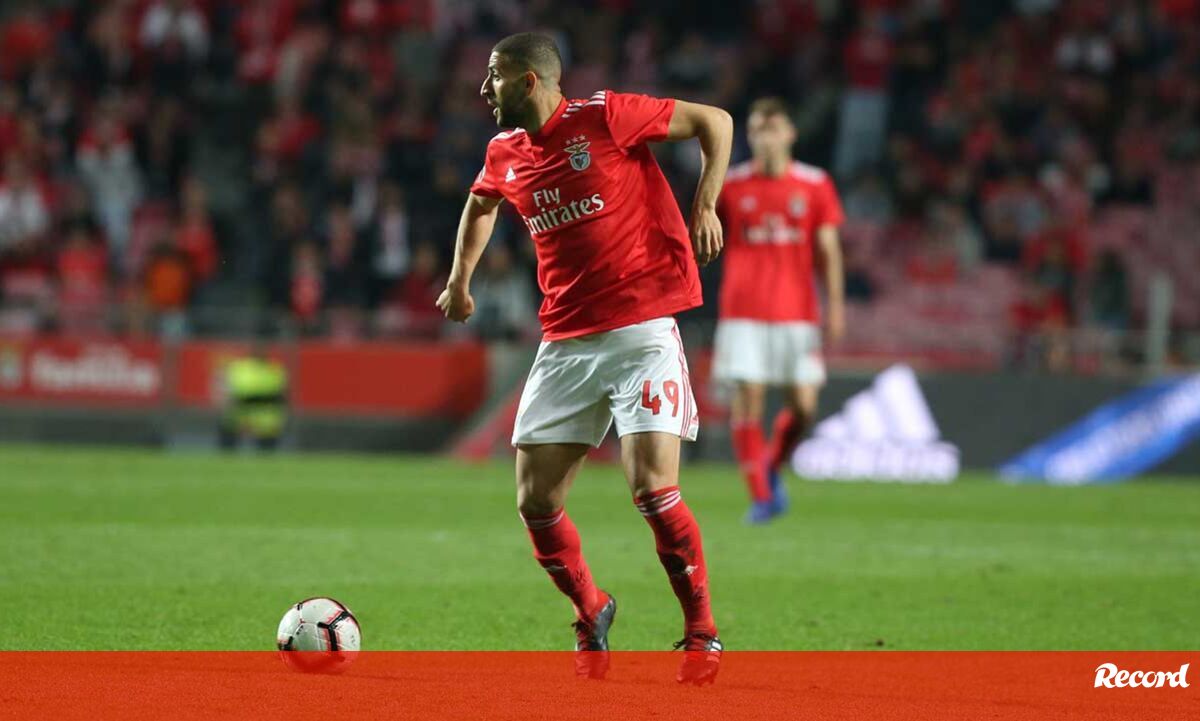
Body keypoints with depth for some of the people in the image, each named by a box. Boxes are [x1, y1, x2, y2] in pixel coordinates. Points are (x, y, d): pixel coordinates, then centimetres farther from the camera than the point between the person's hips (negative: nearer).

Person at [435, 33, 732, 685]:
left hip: (641, 329, -6)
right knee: (535, 500, 0)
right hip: (563, 342, 6)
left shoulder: (605, 116, -8)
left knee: (652, 489, -16)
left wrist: (705, 204, -10)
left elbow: (714, 121, -1)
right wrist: (460, 277, 25)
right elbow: (480, 204, 34)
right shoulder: (505, 153, 10)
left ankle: (702, 634, 1)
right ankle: (590, 614, 25)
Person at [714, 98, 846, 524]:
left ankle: (771, 467, 26)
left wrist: (836, 304, -3)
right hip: (743, 312, -1)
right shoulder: (731, 186, 3)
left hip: (796, 310, 1)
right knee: (747, 403, -8)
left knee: (803, 408, -2)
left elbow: (829, 249, 5)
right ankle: (760, 496, -1)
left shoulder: (814, 186, 4)